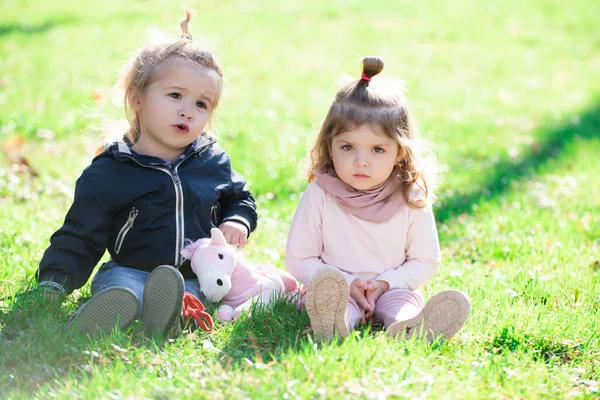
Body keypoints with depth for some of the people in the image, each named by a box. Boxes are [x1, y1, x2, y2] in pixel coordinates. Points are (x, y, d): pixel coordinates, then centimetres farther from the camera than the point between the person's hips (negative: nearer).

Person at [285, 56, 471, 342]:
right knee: (327, 287, -34)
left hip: (391, 290, 2)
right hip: (338, 289, -2)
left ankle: (407, 327, -62)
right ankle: (334, 321, -66)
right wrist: (347, 284, -18)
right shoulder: (319, 196, -8)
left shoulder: (411, 200, -4)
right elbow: (298, 261, -6)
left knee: (403, 299, -29)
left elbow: (425, 262, 1)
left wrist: (386, 282, -16)